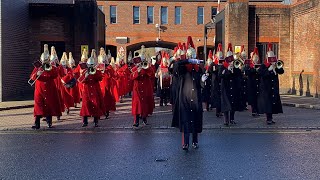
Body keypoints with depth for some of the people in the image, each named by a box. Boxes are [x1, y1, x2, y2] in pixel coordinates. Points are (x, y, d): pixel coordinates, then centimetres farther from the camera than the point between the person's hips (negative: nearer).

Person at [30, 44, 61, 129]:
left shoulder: (52, 68, 9)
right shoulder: (37, 68, 9)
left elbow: (55, 75, -9)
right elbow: (32, 77, -3)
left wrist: (50, 69, -16)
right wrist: (37, 74, -22)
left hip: (50, 91, 0)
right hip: (39, 90, 0)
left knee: (49, 105, 4)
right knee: (39, 106, -6)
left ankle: (49, 122, 14)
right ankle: (37, 124, -6)